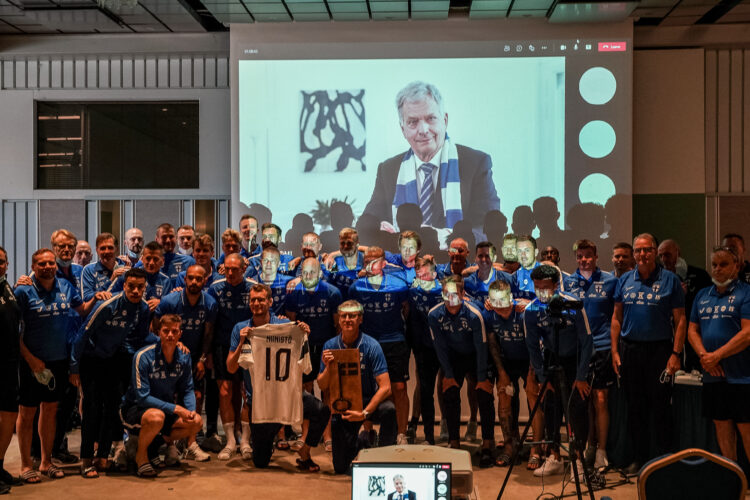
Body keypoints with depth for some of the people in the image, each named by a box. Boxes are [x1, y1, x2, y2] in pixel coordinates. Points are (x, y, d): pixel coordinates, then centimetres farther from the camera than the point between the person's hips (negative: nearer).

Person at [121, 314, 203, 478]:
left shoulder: (184, 357, -4)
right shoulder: (143, 357, -21)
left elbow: (187, 389, 3)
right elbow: (142, 397, -24)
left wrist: (191, 411, -18)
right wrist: (175, 409, -30)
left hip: (166, 409, 6)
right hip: (135, 409, -6)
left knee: (197, 422, -13)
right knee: (156, 417, -38)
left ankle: (156, 443, 9)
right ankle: (141, 456, -8)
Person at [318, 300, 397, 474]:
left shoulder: (371, 346, -14)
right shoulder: (330, 346, -4)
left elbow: (385, 387, -20)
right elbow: (322, 386, -1)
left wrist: (364, 413, -28)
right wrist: (328, 367, -22)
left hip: (369, 402, -2)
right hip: (341, 406, 2)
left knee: (389, 410, -38)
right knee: (340, 467, -3)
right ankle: (359, 444, 32)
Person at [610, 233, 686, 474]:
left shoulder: (670, 280, -2)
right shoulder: (625, 280, 8)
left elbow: (680, 320, -4)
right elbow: (617, 317, 11)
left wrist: (676, 353, -10)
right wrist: (615, 351, 4)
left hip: (659, 349, -4)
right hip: (629, 349, 4)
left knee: (661, 407, 1)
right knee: (635, 407, 10)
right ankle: (640, 457, 22)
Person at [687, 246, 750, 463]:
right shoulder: (702, 295, 14)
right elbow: (692, 330, 12)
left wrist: (717, 355, -16)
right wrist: (704, 355, -5)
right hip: (713, 374, 6)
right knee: (722, 427, 12)